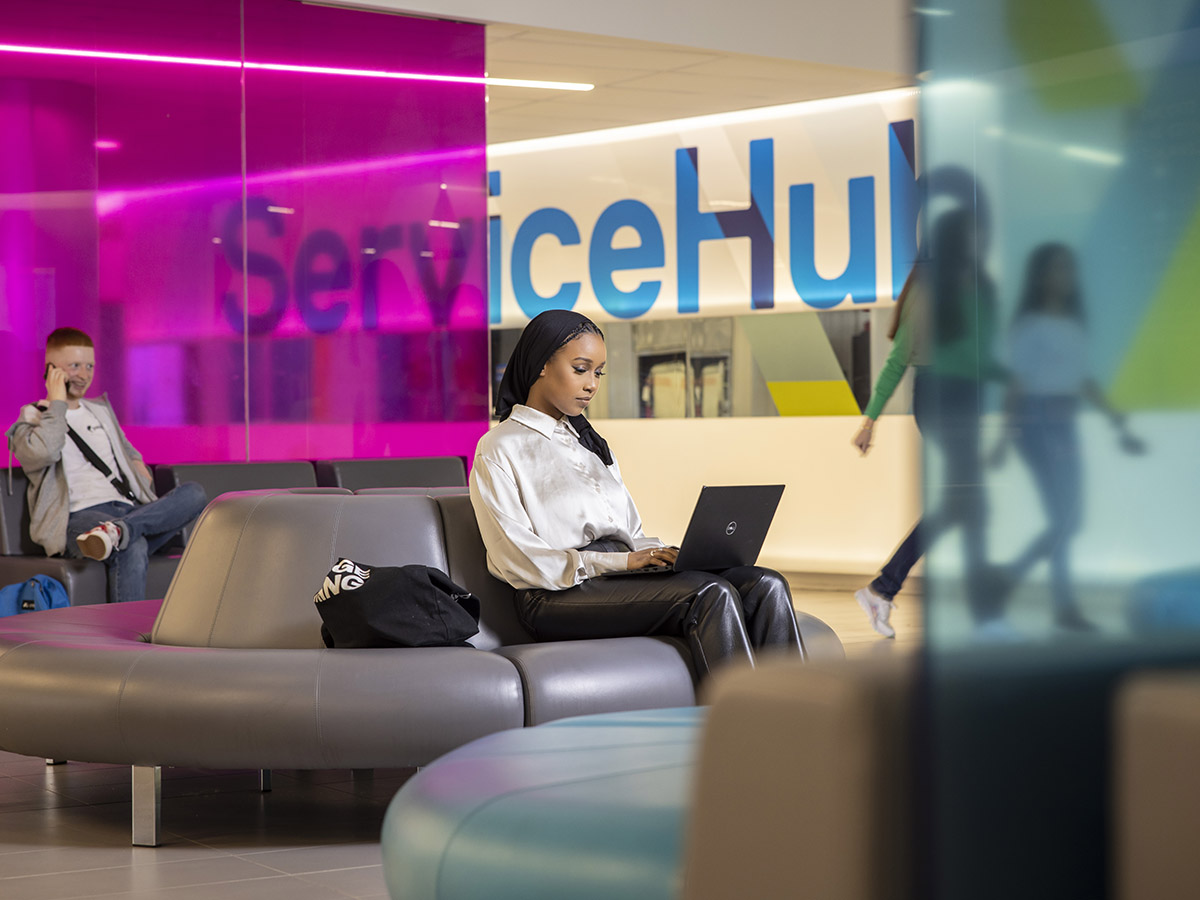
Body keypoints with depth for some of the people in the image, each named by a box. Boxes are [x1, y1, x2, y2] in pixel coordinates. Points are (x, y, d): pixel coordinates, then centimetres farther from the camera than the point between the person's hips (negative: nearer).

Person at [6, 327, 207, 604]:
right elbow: (42, 453, -16)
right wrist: (58, 402, -1)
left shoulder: (101, 410, 30)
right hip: (79, 517, -7)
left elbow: (129, 452, 44)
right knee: (132, 548, -41)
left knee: (194, 493, -25)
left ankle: (120, 529, -46)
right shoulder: (33, 418, 8)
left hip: (129, 509, 7)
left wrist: (141, 474, 19)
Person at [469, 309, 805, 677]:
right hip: (561, 594, -7)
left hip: (622, 578, 7)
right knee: (710, 593, -31)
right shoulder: (499, 449, 2)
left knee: (766, 585, -18)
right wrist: (620, 562, -16)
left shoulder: (591, 444, 27)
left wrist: (665, 556, 0)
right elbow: (519, 562, -9)